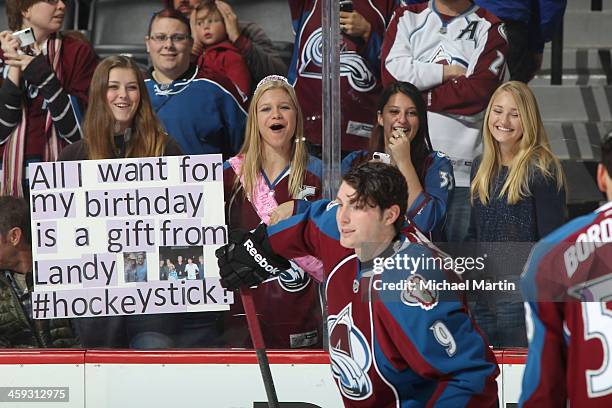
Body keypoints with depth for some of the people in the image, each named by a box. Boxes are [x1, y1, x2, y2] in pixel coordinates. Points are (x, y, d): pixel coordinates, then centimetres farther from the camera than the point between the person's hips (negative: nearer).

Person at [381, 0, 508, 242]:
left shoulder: (489, 29, 4)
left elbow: (479, 92, -10)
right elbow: (392, 72, -4)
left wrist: (419, 96, -6)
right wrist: (448, 71, -8)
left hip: (465, 165, -2)